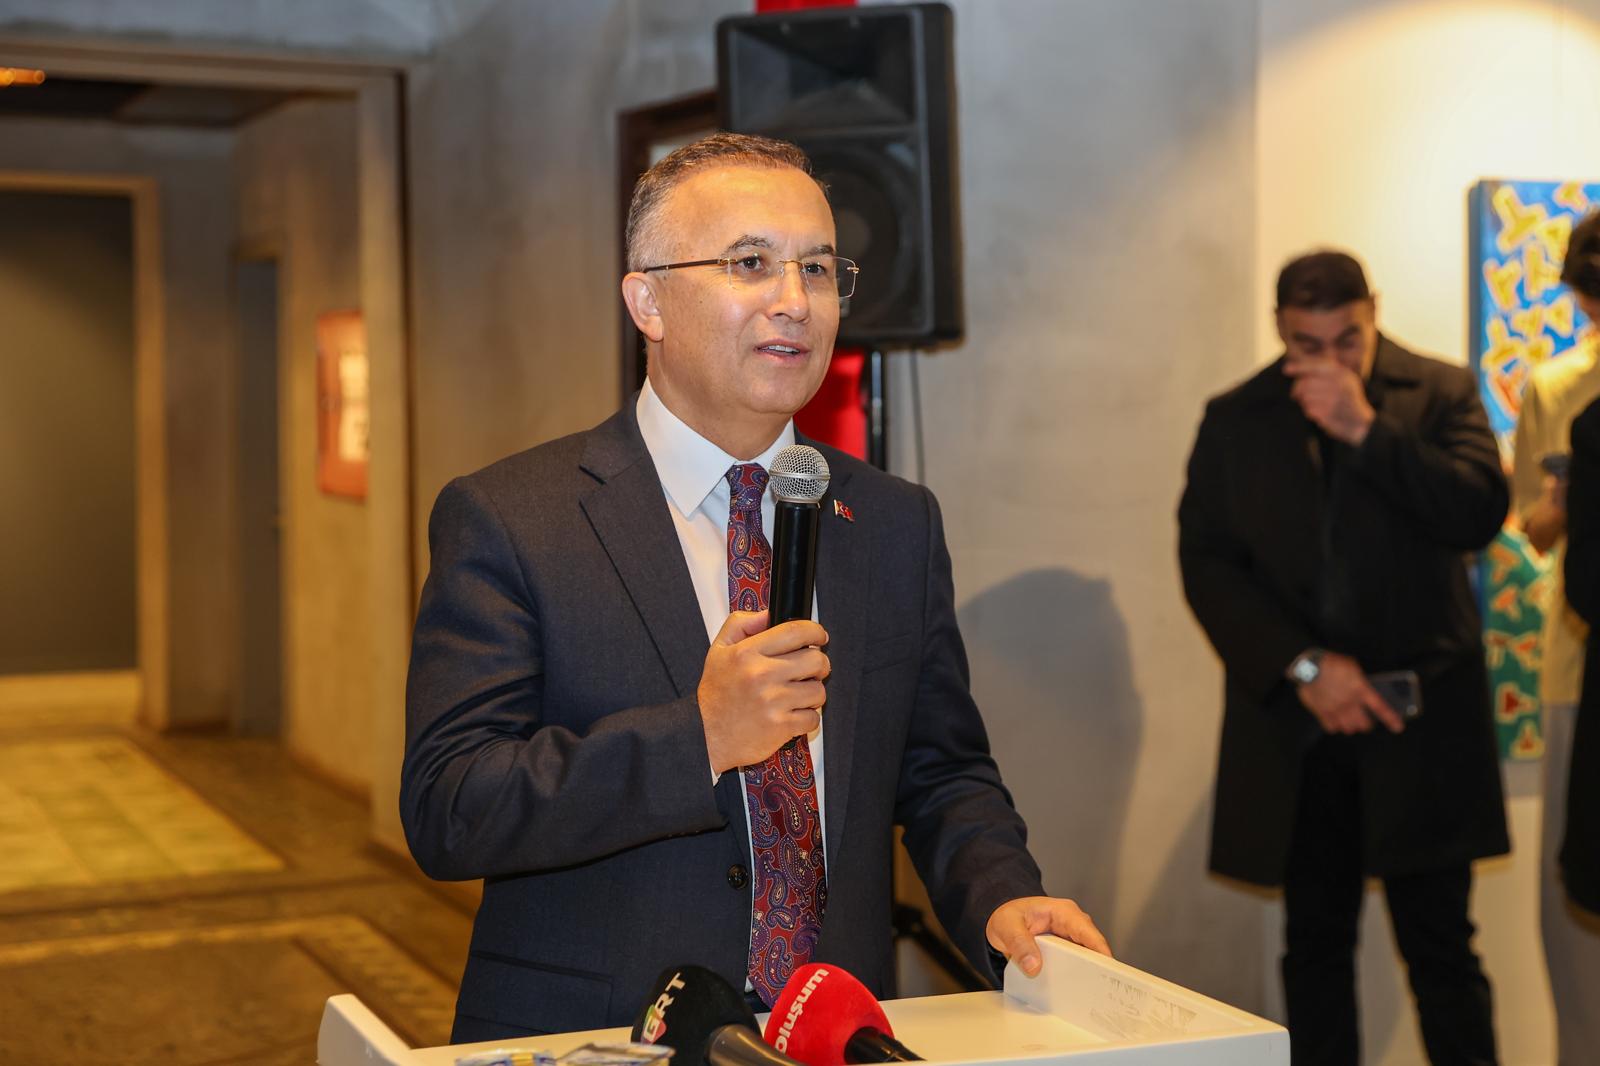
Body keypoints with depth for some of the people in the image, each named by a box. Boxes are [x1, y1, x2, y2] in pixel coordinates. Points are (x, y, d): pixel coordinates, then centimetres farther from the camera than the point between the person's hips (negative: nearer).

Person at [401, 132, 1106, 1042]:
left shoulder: (899, 525, 8)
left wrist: (1000, 899, -6)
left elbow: (941, 773, 13)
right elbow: (444, 811, -13)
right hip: (591, 1037, -3)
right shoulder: (505, 522, -6)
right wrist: (699, 735, -22)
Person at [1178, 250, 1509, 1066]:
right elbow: (1206, 561, 0)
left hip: (1419, 718, -2)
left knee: (1439, 943, 2)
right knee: (1314, 944, 9)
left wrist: (1367, 431, -19)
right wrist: (1304, 667, -9)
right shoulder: (1234, 420, 6)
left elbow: (1479, 515, -12)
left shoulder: (1440, 393, 2)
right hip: (1295, 723, 2)